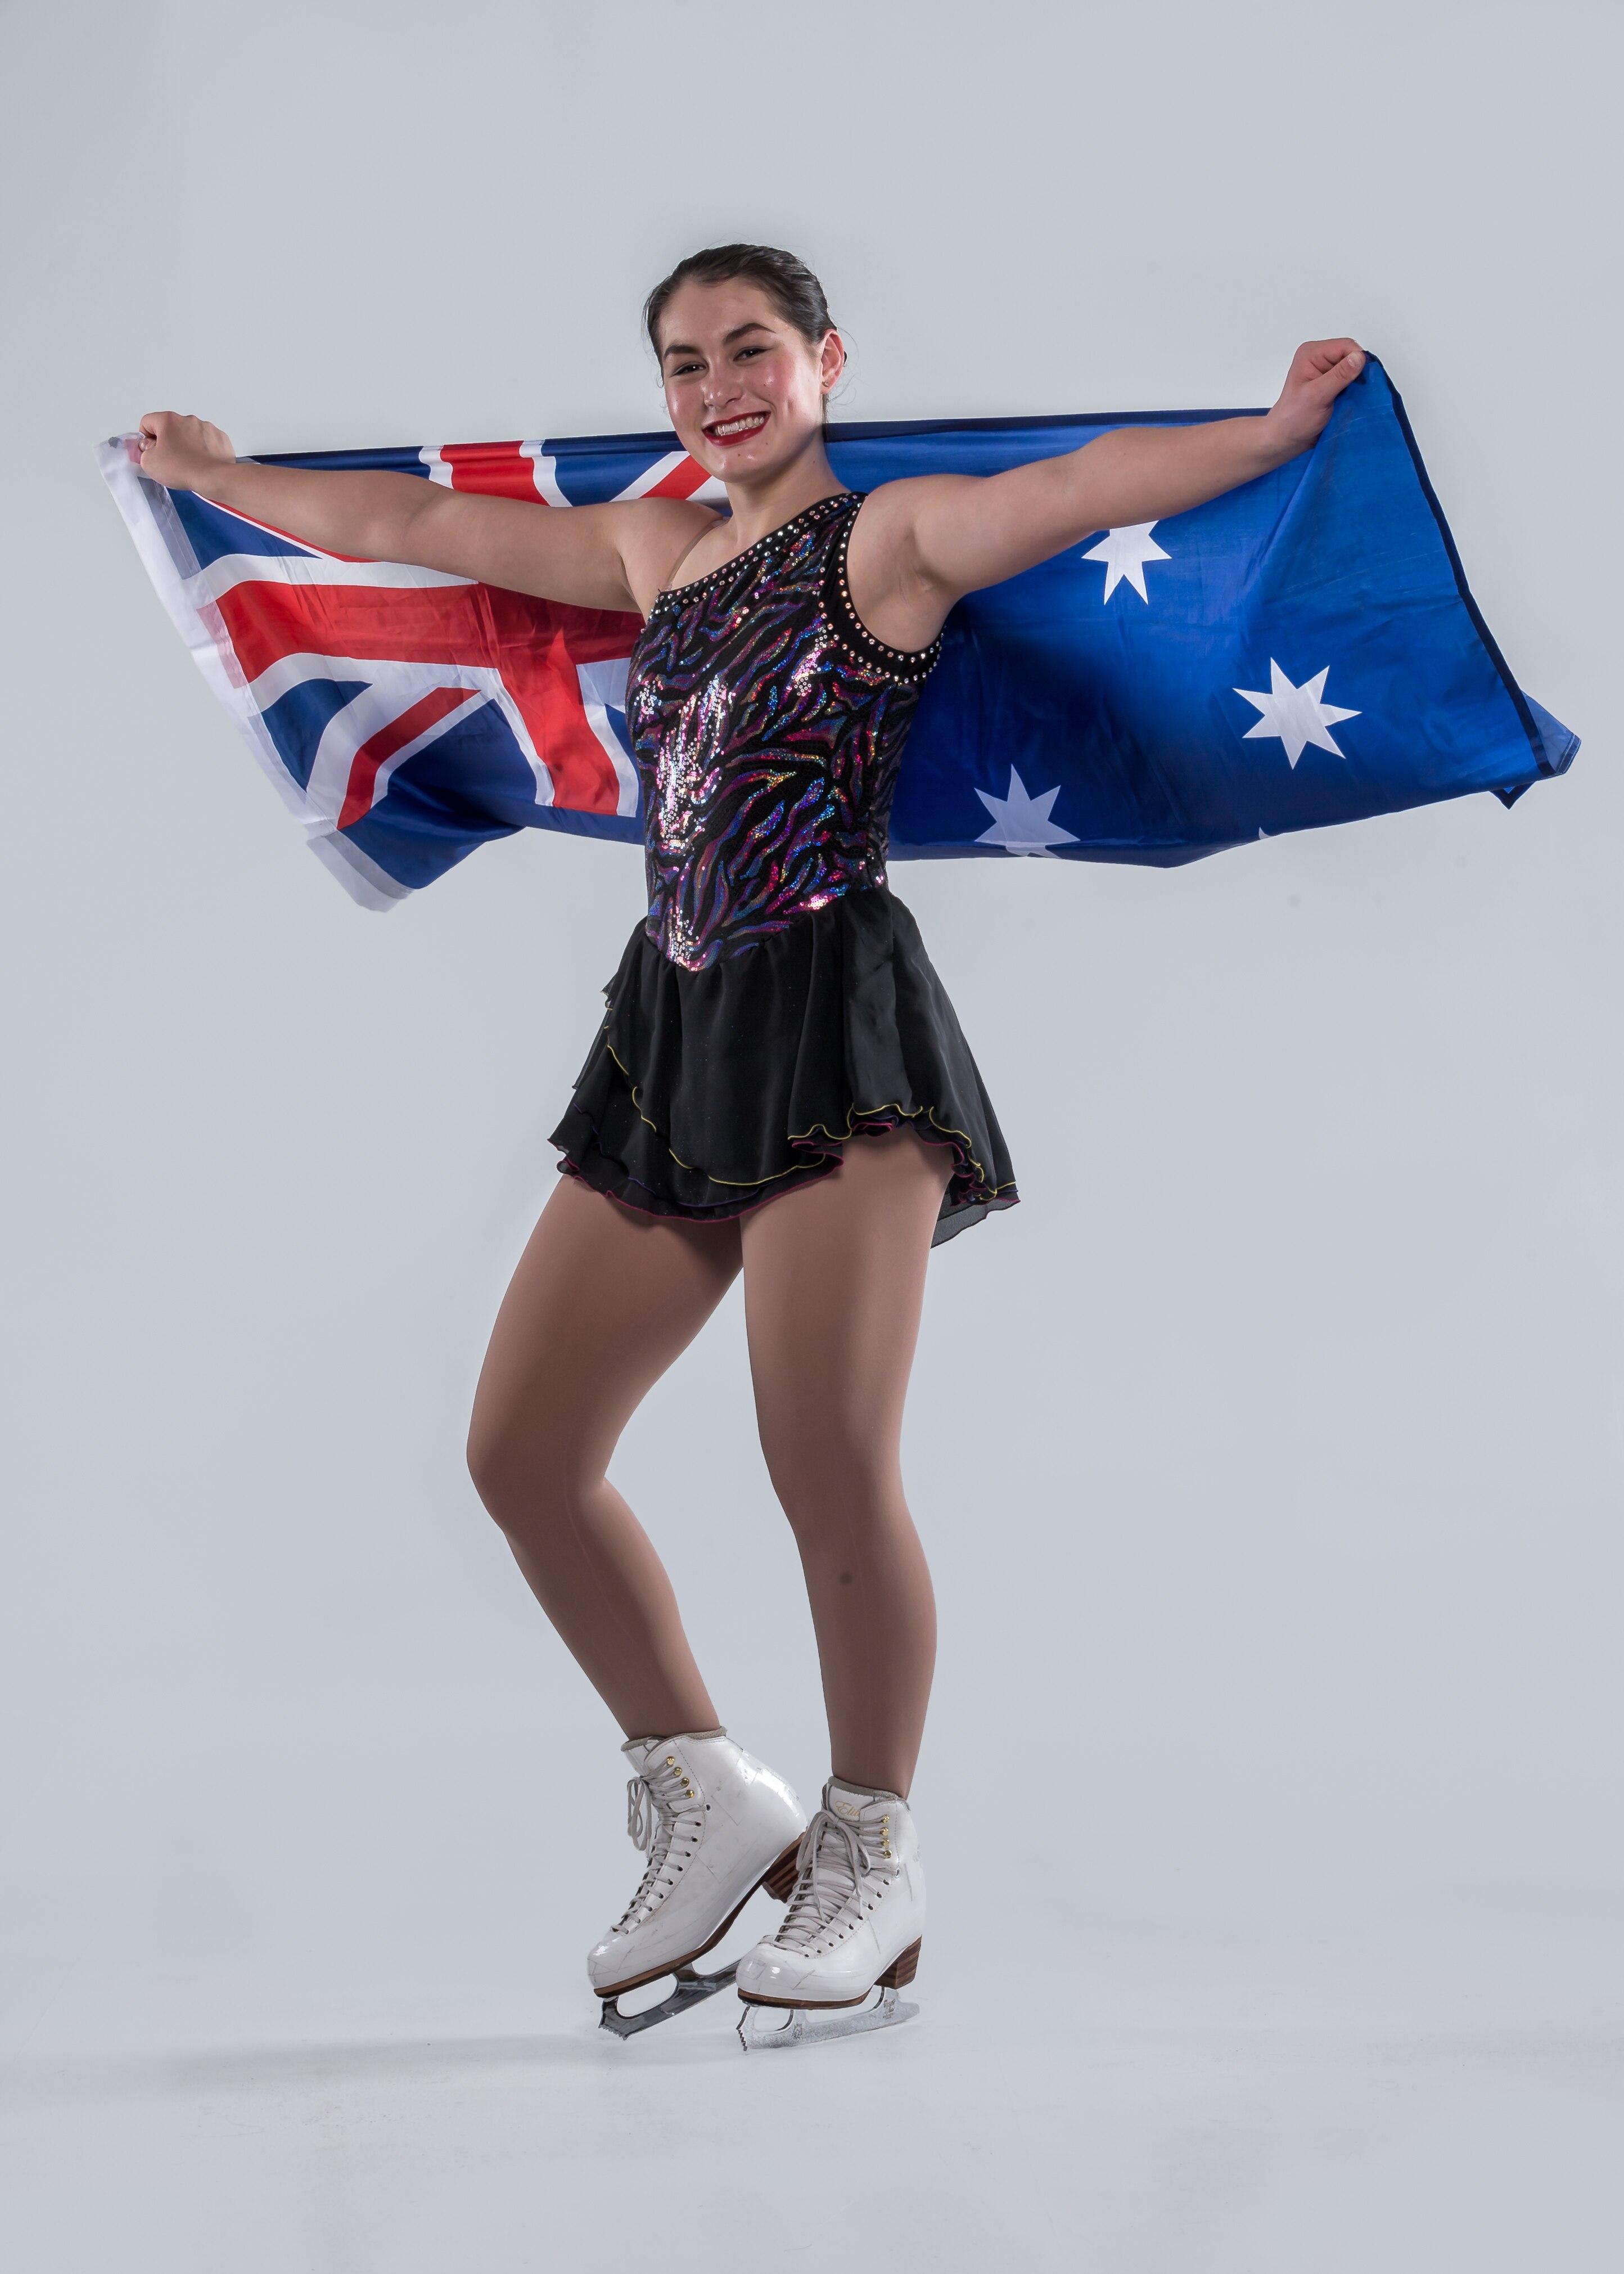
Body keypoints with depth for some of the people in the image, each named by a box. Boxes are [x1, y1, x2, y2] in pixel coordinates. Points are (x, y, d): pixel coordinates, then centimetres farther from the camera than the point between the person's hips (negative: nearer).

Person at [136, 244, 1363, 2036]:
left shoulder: (889, 537, 0)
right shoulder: (656, 553, 18)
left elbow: (1087, 483, -17)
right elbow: (411, 524, 29)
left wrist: (1282, 427, -31)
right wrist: (210, 476, 37)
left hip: (834, 1017, -7)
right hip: (676, 1030, 7)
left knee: (828, 1463, -12)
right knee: (520, 1452, 3)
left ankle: (871, 1863, 6)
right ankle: (706, 1800, 16)